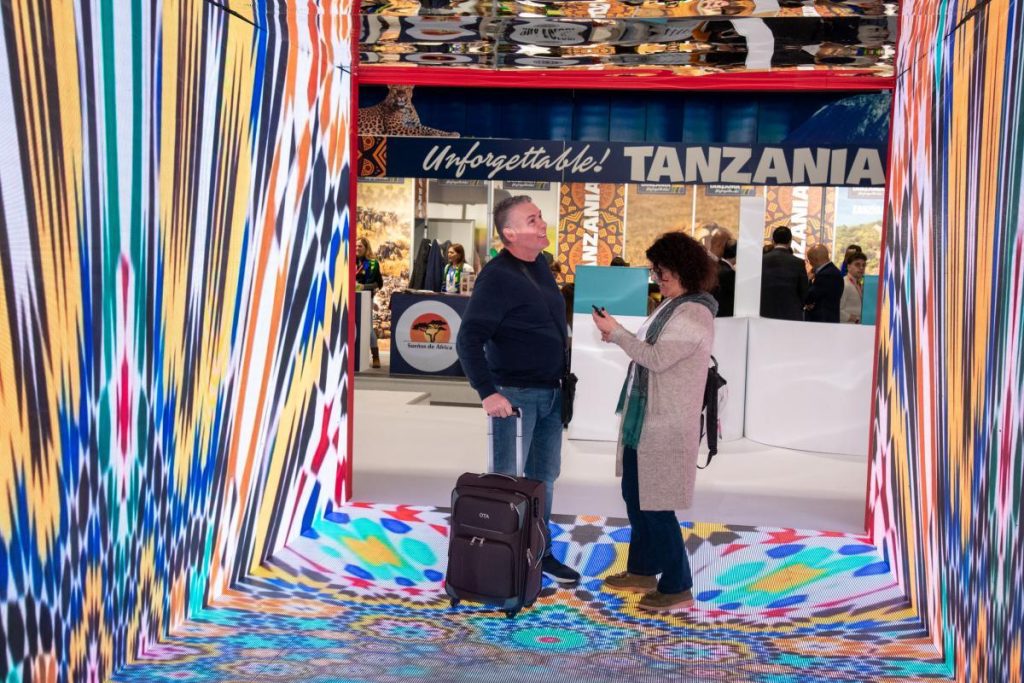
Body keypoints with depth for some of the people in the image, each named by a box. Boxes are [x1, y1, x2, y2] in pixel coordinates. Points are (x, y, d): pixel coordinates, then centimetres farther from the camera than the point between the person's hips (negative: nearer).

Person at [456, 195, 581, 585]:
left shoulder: (541, 265, 9)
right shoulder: (497, 276, -16)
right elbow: (469, 340, -19)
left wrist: (562, 377, 15)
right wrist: (488, 393, -23)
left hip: (551, 392, 8)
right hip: (516, 394, -8)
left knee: (544, 476, 17)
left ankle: (540, 552, 31)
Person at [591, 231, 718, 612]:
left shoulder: (694, 315, -18)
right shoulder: (672, 306, 12)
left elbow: (657, 358, -22)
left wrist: (616, 333, -17)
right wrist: (619, 336, 2)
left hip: (666, 426, -10)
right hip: (644, 418, 10)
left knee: (655, 504, -2)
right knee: (634, 495, 18)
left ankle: (677, 586, 12)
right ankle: (642, 570, 33)